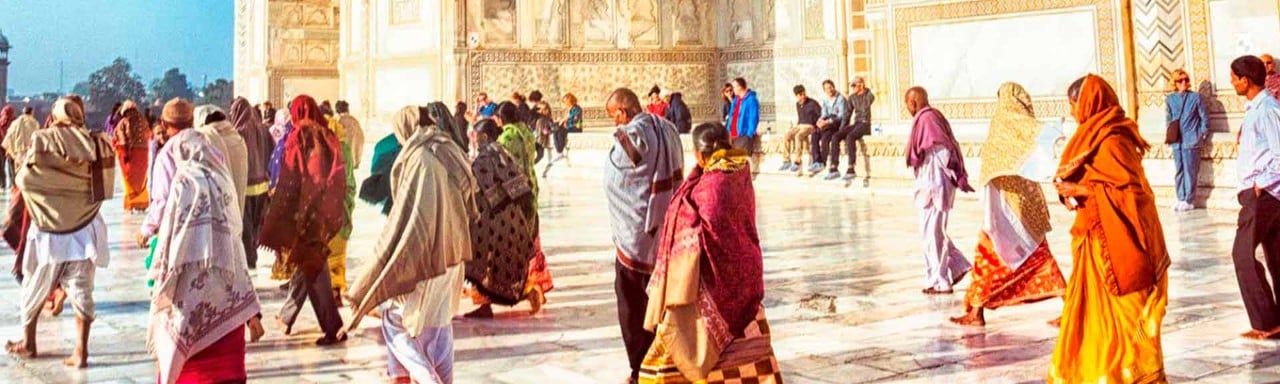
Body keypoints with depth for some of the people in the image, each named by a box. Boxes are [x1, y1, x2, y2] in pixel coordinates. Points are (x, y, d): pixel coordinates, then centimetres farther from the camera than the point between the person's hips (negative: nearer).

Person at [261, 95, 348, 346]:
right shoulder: (328, 137, 4)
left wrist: (277, 221, -6)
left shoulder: (299, 138, -9)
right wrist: (335, 211, 13)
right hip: (325, 210, 5)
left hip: (303, 209, -5)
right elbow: (339, 179, 5)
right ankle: (287, 316, 30)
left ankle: (333, 328, -6)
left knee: (311, 267, -2)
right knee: (307, 262, 17)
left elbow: (289, 181, -11)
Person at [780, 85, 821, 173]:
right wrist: (796, 126, 13)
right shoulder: (798, 104, 16)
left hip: (810, 126, -7)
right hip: (800, 126, 7)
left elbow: (822, 115, -8)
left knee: (798, 136, -36)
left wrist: (818, 124, -16)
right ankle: (786, 161, -18)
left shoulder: (812, 103, -7)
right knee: (786, 136, -19)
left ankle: (797, 162, -34)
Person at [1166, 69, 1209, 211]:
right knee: (1179, 171, 8)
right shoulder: (1170, 99, 7)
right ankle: (1181, 198, 16)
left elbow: (1204, 117, 3)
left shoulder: (1196, 97, -1)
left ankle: (1189, 200, 3)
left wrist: (1202, 134, 0)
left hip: (1191, 141, -3)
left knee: (1190, 171, -2)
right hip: (1176, 141, 3)